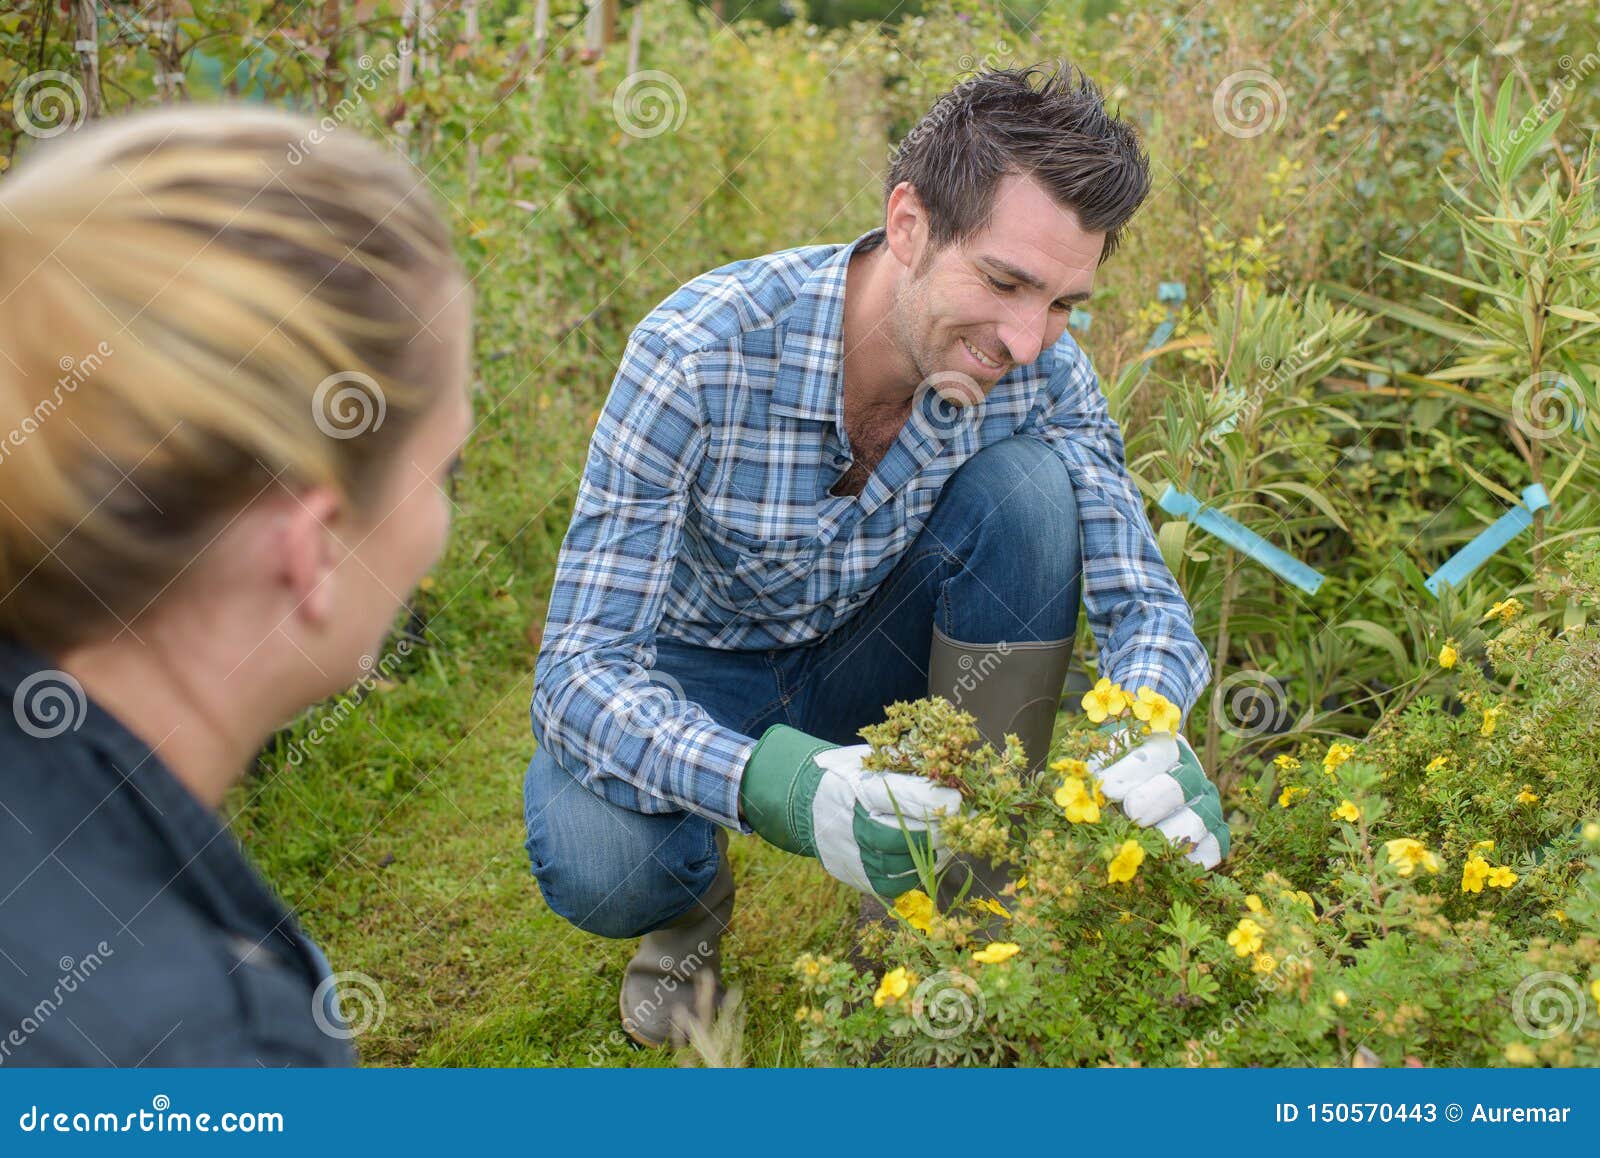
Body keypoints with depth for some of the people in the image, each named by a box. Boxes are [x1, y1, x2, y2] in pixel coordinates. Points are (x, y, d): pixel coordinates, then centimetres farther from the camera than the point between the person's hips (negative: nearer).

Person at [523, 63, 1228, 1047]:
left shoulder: (1041, 368, -20)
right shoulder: (701, 353, -32)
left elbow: (1142, 599, -15)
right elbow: (580, 668, -33)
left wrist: (1146, 741, -40)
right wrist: (768, 783, -53)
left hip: (868, 658, 4)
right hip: (693, 678, -3)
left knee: (1030, 485, -24)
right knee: (596, 865, -36)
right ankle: (695, 893, 6)